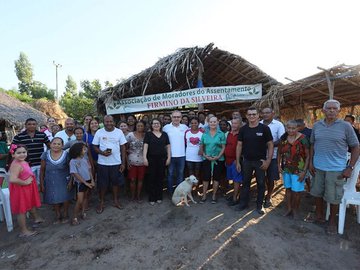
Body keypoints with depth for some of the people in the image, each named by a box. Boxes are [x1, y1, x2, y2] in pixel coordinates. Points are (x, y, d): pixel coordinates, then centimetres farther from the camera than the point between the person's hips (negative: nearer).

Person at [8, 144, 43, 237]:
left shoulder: (23, 162, 1)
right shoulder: (16, 165, -29)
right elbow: (12, 179, -39)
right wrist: (25, 182, -26)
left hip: (28, 189, 10)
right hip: (20, 190, -10)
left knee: (32, 203, 29)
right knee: (22, 210, 5)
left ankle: (37, 218, 53)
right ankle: (24, 231, 20)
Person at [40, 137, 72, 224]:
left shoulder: (66, 155, -13)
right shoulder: (45, 155, -9)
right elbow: (42, 170, -1)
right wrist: (41, 184, 0)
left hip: (63, 181, -1)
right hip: (50, 182, 2)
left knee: (65, 198, 9)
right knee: (54, 199, 15)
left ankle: (65, 214, 35)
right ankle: (58, 214, 40)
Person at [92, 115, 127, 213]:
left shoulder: (119, 132, -2)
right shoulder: (99, 132, -2)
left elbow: (123, 148, 0)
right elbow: (95, 146, 2)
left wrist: (123, 163, -3)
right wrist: (102, 152, -19)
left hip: (116, 163, 1)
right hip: (102, 163, 0)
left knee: (116, 182, 13)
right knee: (102, 184, 10)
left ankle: (116, 201, 31)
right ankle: (101, 203, 28)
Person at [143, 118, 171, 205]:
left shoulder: (164, 134, 8)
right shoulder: (148, 134, 2)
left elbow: (168, 146, 9)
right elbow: (145, 146, -4)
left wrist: (169, 157, 2)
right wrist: (145, 158, -13)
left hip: (162, 159, 2)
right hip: (152, 159, -2)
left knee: (160, 178, 8)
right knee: (152, 178, 4)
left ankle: (159, 197, 22)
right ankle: (152, 198, 15)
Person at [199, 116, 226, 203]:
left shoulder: (221, 134, -1)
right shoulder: (205, 134, 5)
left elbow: (223, 147, -2)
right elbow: (201, 147, 8)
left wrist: (218, 156, -14)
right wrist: (204, 155, -7)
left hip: (218, 159, -1)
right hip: (206, 159, 1)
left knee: (216, 177, 8)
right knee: (206, 177, 3)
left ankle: (214, 196, 22)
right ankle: (204, 196, 17)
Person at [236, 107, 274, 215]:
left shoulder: (264, 128, -7)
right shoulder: (243, 129, 0)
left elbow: (270, 145, -6)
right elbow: (239, 145, 3)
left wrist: (268, 161, -12)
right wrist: (237, 162, 1)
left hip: (260, 161, -2)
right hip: (246, 161, 2)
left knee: (261, 184, 10)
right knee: (245, 183, 13)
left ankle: (259, 205, 27)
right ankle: (243, 203, 27)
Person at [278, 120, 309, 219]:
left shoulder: (302, 139, -15)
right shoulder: (283, 138, -3)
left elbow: (307, 156, -12)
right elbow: (279, 152, 9)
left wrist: (304, 171, -15)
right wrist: (279, 165, 1)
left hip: (298, 170, -4)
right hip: (286, 169, 4)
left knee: (296, 191, 7)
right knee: (288, 189, 16)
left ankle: (295, 210, 30)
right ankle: (289, 208, 33)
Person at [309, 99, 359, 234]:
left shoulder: (346, 126, -6)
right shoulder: (317, 125, 4)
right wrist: (311, 162, 6)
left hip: (336, 169, -3)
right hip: (318, 167, 4)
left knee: (333, 198, 7)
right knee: (317, 193, 16)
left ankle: (332, 222, 28)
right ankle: (319, 216, 36)